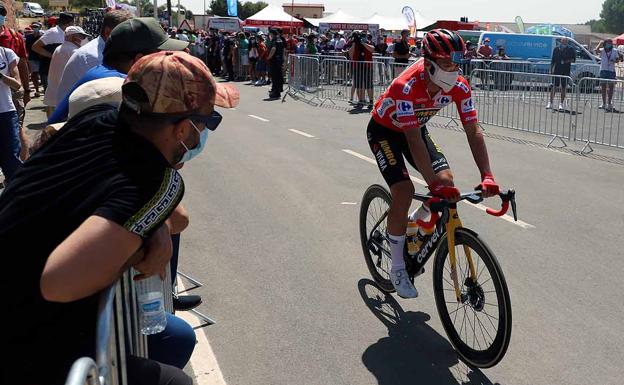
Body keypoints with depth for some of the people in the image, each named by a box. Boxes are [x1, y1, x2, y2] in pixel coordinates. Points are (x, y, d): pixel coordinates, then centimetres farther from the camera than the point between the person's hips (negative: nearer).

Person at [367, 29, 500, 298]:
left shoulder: (459, 87, -22)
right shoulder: (406, 86, -38)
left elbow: (473, 131, -23)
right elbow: (414, 140, -43)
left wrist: (487, 176, -35)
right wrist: (433, 184, -49)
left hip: (416, 128, 6)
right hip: (384, 130, -5)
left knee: (447, 181, -13)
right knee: (404, 190, -21)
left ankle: (413, 223, 18)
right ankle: (397, 268, -6)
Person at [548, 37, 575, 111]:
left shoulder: (570, 49, -1)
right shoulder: (556, 49, 4)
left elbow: (573, 59, 3)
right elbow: (553, 60, 9)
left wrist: (568, 61, -16)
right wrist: (551, 70, 5)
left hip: (566, 71, -1)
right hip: (556, 70, 1)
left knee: (564, 87, 4)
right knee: (553, 86, -1)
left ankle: (561, 103, 11)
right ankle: (551, 103, 4)